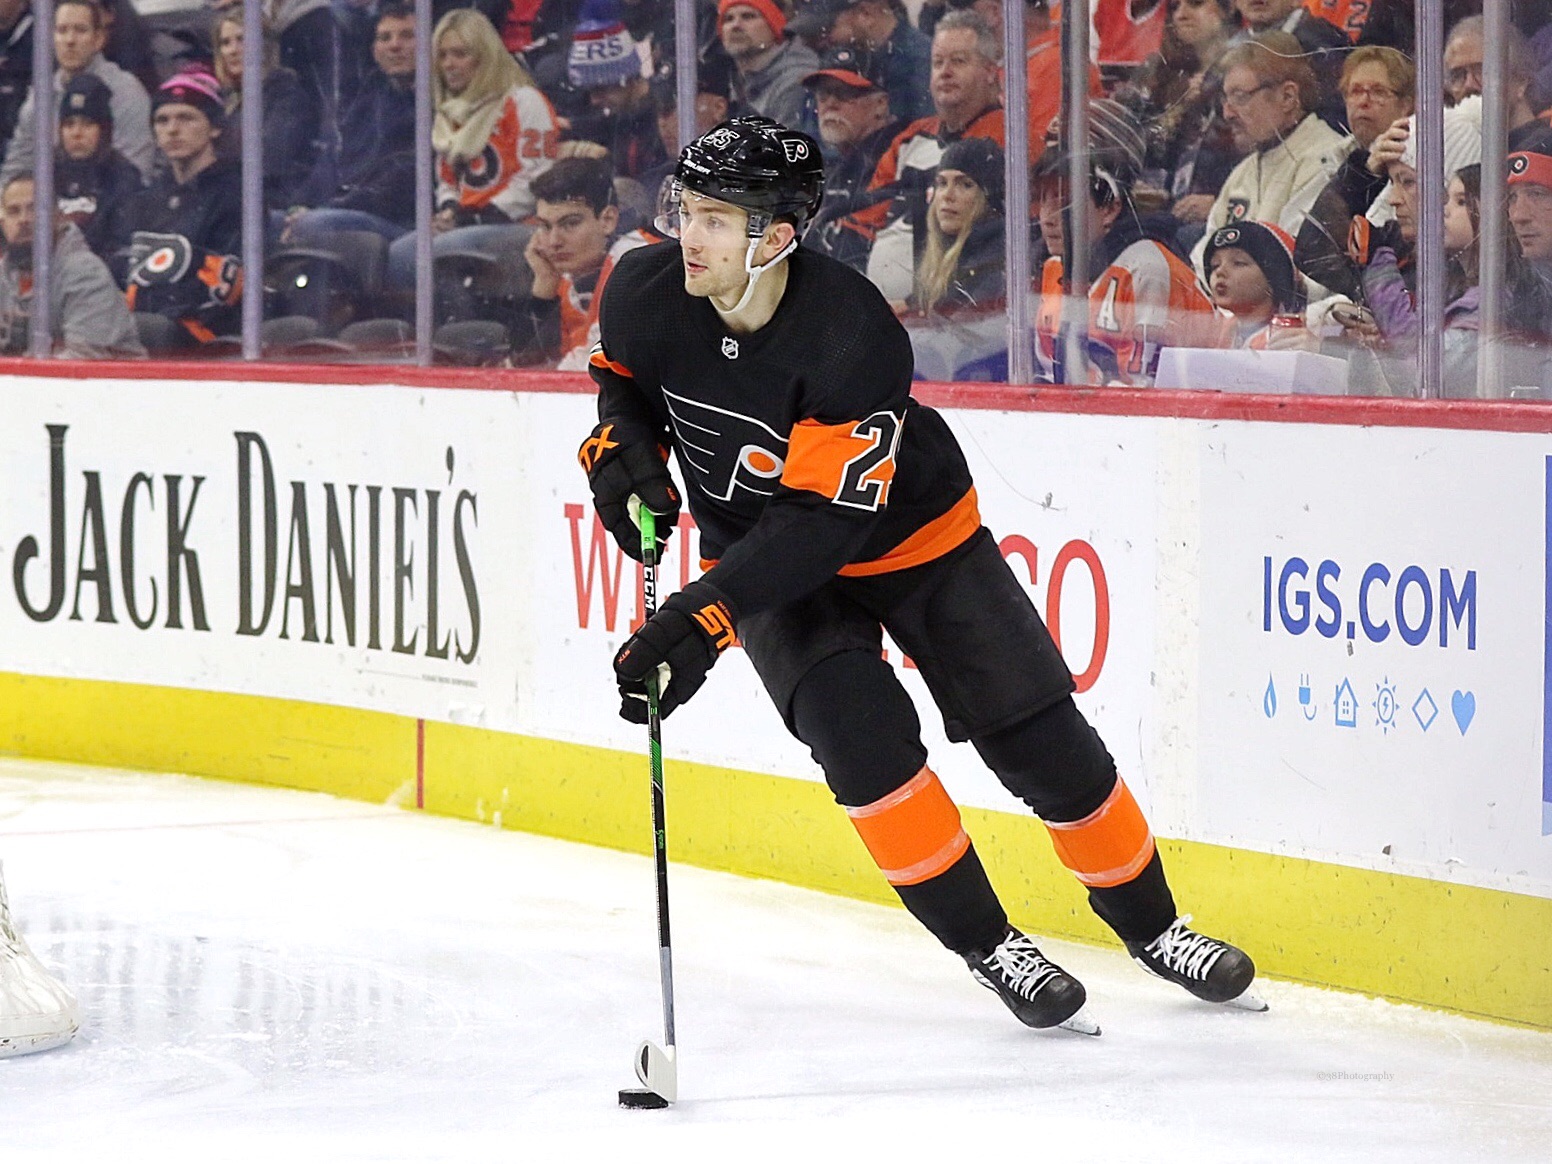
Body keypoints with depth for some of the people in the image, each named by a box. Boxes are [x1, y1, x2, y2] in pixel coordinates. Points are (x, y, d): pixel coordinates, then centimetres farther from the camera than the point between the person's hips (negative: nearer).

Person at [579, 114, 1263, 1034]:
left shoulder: (853, 335, -35)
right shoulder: (647, 294, -19)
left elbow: (822, 525, -36)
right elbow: (625, 380, 8)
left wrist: (699, 623, -43)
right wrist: (623, 452, -13)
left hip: (911, 535, -3)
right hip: (762, 548, 3)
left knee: (1044, 741, -2)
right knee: (857, 725, -23)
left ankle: (1151, 926, 21)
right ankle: (986, 947, -9)